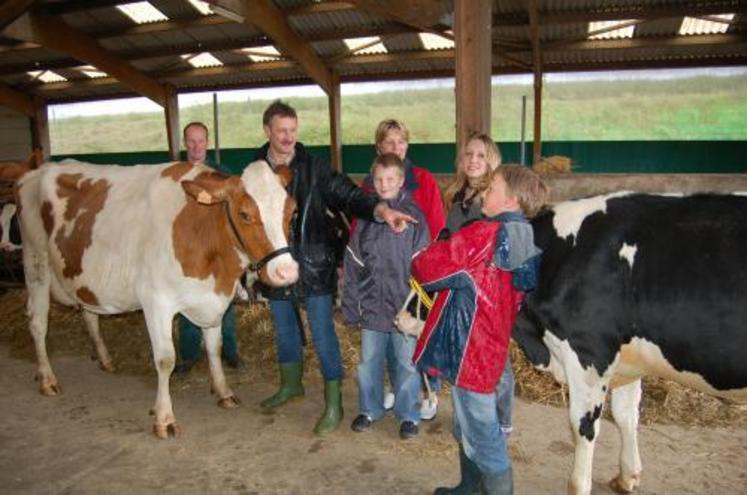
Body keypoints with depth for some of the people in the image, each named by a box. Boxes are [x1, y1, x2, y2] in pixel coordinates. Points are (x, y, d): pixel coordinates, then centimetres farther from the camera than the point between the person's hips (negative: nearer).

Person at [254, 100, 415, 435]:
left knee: (323, 336, 0)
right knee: (284, 330, 20)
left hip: (314, 266, -3)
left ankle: (333, 404, 14)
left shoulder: (314, 167, -7)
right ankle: (291, 384, 43)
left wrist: (381, 209, -33)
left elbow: (348, 194, -14)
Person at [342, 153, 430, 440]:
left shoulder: (413, 215, -5)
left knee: (407, 362, 9)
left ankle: (409, 415, 27)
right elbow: (352, 263, 4)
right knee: (368, 361, 15)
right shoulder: (365, 216, 3)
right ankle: (369, 409, 35)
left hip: (404, 304, -3)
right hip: (371, 305, 3)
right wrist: (351, 304, 2)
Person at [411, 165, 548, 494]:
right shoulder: (524, 242, 6)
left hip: (469, 348, -9)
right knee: (470, 429, 25)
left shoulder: (483, 234, -20)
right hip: (486, 346, 9)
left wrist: (419, 261, 5)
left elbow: (429, 266, -17)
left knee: (482, 436, 5)